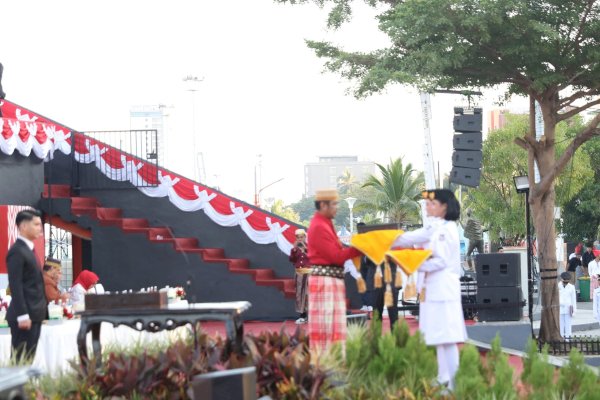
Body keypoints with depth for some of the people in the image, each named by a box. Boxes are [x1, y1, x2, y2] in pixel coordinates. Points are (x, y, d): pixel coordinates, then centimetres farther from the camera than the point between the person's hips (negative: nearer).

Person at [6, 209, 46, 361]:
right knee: (21, 360, -8)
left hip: (33, 315, 9)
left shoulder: (28, 249, 18)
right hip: (25, 316, -9)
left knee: (29, 359, 8)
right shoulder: (17, 251, -12)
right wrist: (23, 315, -22)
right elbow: (15, 286, -18)